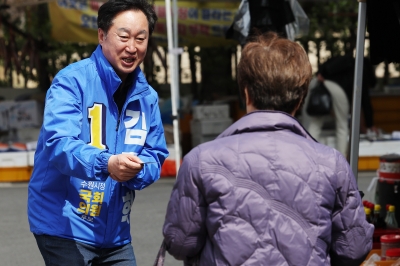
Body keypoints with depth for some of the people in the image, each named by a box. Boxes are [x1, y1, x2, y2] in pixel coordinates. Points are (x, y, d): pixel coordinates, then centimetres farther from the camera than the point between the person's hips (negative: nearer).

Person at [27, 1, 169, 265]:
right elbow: (59, 143, -24)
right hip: (65, 225, -6)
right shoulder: (72, 81, -12)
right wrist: (105, 164, -41)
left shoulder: (147, 97, 8)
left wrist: (135, 169, -17)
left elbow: (155, 156, 7)